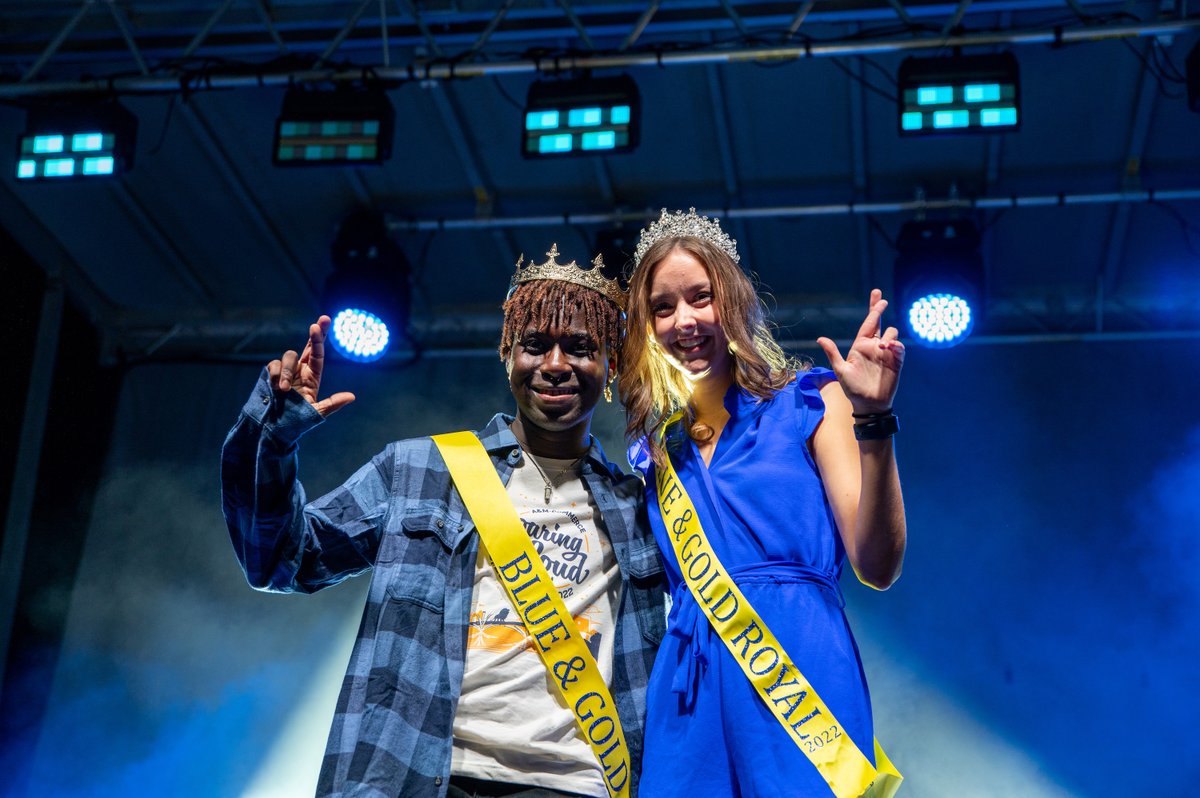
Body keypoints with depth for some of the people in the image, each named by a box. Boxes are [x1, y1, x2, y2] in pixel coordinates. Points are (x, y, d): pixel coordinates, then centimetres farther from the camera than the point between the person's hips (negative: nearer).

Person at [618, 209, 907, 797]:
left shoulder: (808, 402, 5)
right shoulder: (655, 449, 16)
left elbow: (877, 566, -5)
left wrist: (872, 421, -15)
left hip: (800, 673, -3)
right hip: (687, 689, 4)